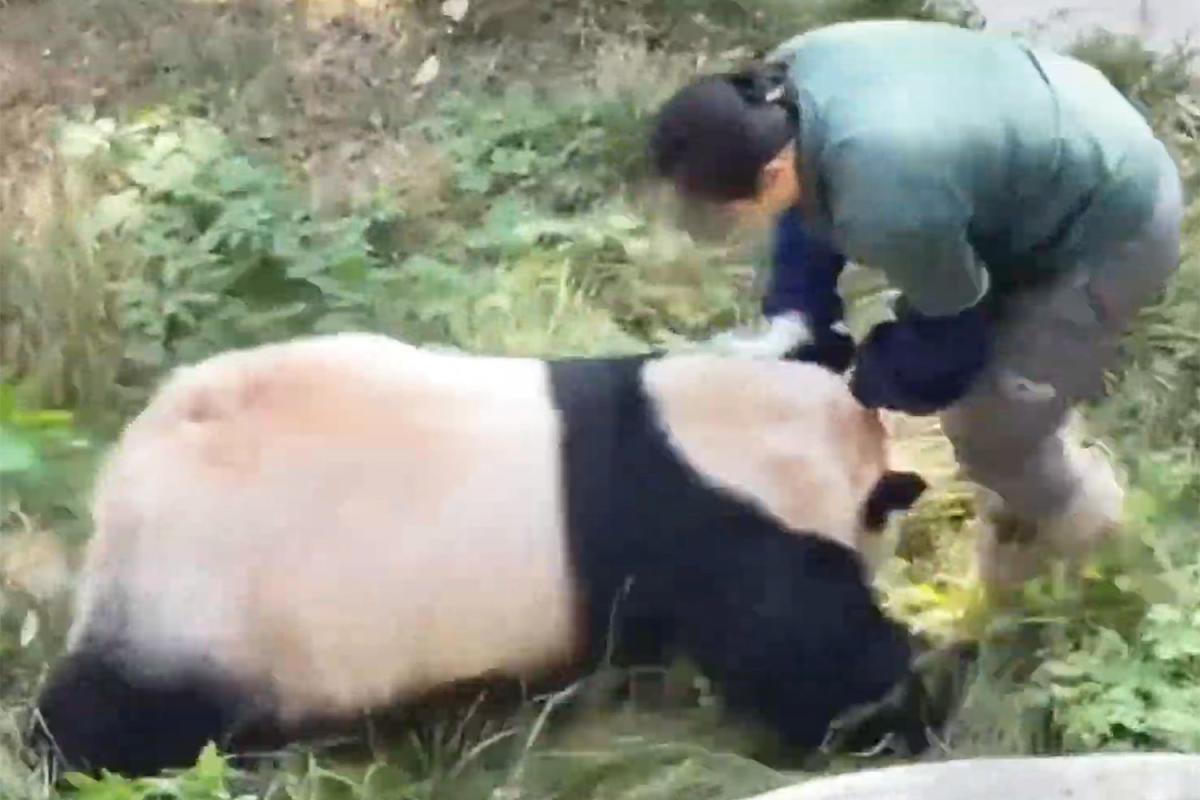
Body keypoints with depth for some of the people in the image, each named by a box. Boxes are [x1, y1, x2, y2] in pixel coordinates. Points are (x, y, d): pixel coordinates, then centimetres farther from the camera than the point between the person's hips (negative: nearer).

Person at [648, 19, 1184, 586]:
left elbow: (947, 329, -19)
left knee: (988, 424, 1)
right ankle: (1030, 487, 49)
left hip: (1109, 230, -8)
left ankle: (1075, 512, 33)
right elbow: (813, 207, 1)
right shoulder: (789, 75, -19)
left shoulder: (887, 202, -41)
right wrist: (792, 321, -10)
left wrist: (863, 382, -3)